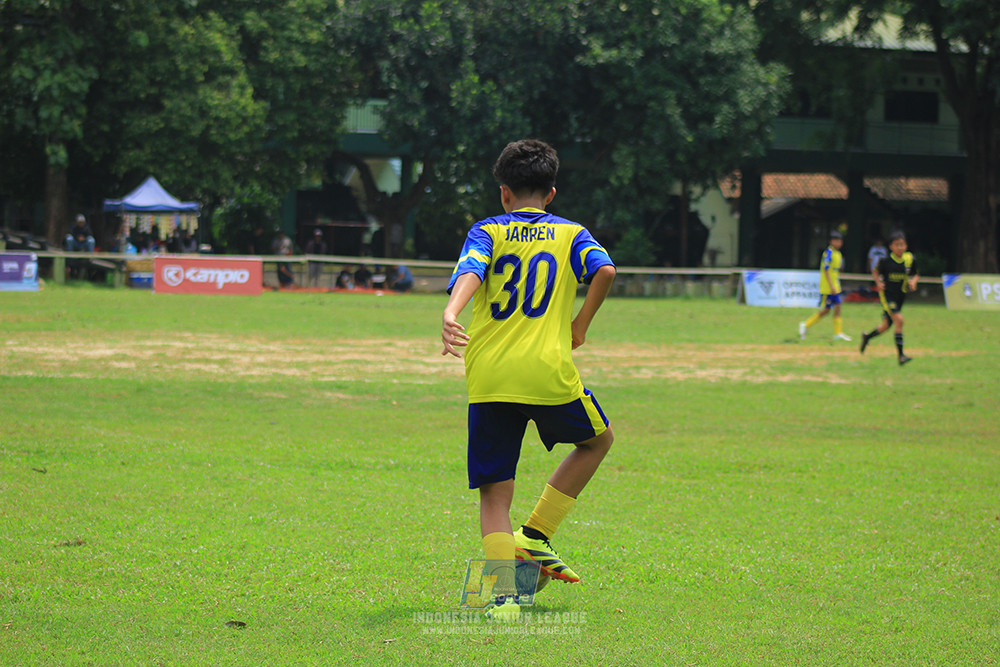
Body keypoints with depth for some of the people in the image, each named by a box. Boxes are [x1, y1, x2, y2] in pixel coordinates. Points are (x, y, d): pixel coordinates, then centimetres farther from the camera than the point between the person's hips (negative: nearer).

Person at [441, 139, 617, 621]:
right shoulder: (571, 234, 13)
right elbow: (604, 270, -7)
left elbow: (469, 272, -10)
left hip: (487, 380, 1)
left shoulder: (487, 232, 12)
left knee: (494, 493, 6)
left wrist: (451, 315, -28)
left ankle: (504, 594, -13)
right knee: (598, 439, 27)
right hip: (547, 373, -1)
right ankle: (534, 536, 16)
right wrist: (581, 324, 5)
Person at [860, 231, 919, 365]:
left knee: (886, 325, 13)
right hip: (887, 294, -5)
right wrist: (878, 283, -11)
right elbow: (876, 272, 6)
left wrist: (913, 281, -7)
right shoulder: (886, 261, -11)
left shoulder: (910, 259, -2)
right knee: (899, 319, -21)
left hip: (900, 295, 5)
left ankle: (867, 337, 42)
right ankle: (900, 354, -17)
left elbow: (916, 274, 13)